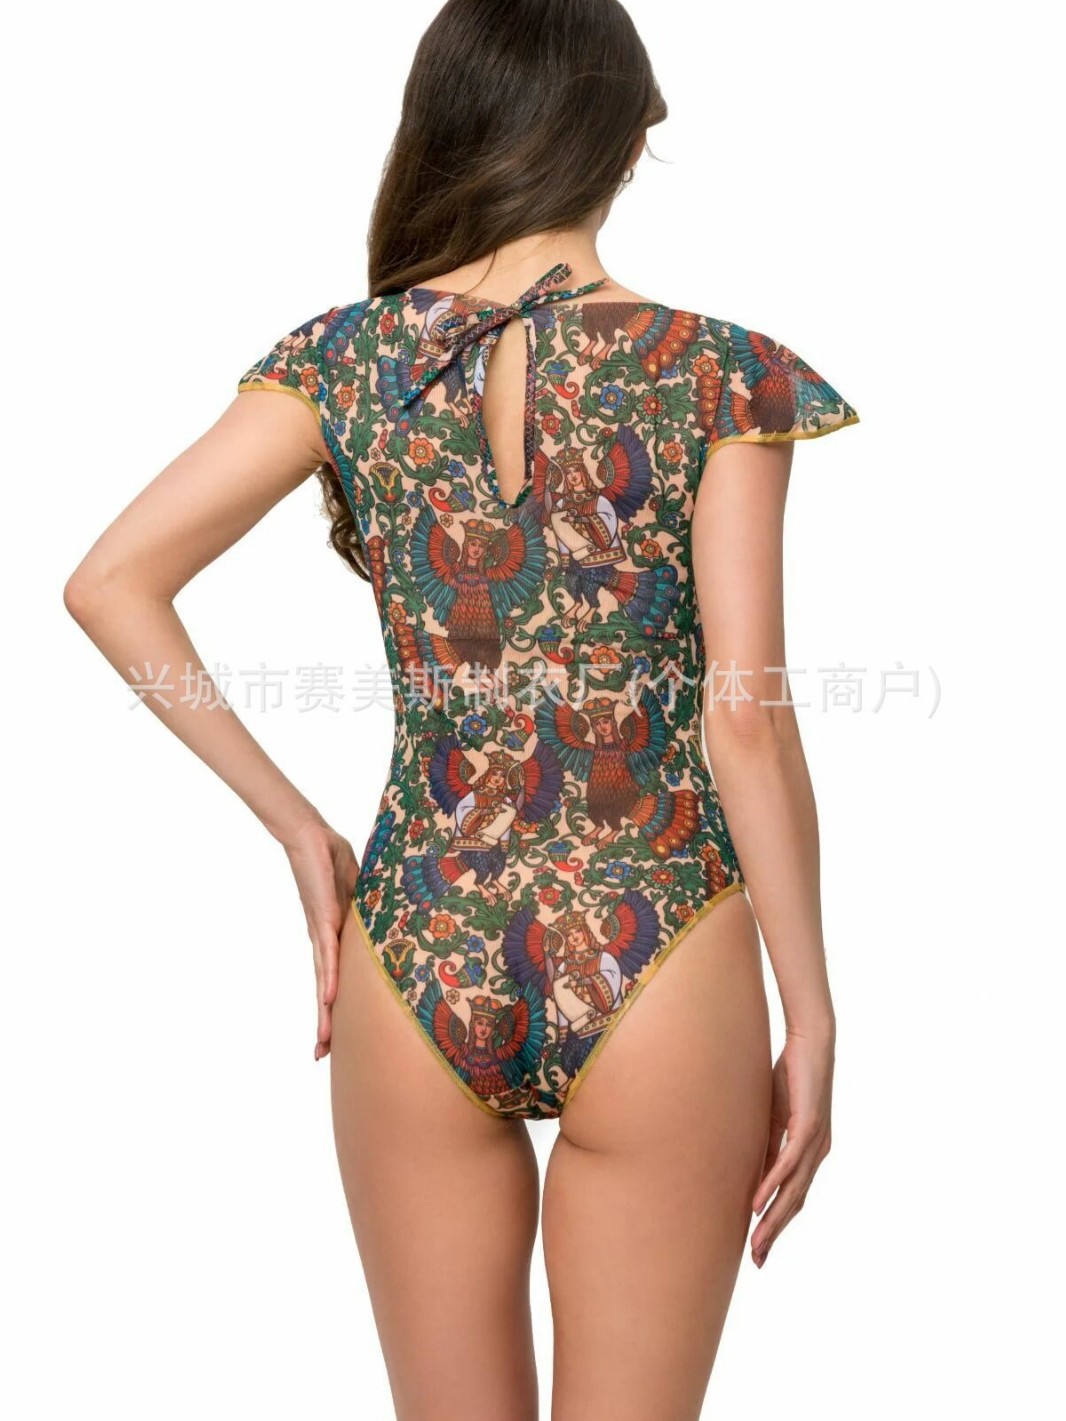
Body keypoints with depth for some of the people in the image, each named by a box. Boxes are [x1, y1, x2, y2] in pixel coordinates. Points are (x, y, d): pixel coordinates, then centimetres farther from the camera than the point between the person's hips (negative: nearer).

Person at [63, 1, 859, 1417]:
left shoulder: (347, 358, 0)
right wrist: (812, 1018, -3)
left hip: (419, 965, 2)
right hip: (653, 969, -2)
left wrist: (298, 828, 0)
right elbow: (747, 715, -11)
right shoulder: (719, 376, -6)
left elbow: (110, 581, -6)